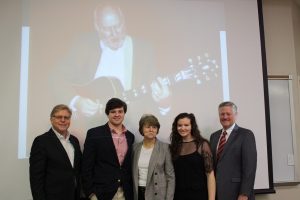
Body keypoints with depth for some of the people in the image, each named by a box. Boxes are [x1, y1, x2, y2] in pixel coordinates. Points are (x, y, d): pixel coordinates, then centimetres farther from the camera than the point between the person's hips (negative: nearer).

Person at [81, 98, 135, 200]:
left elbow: (129, 165, 13)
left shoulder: (130, 136, 8)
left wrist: (130, 191, 10)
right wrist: (90, 191, -9)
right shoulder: (94, 133, -5)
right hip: (101, 191, -4)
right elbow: (87, 165, -6)